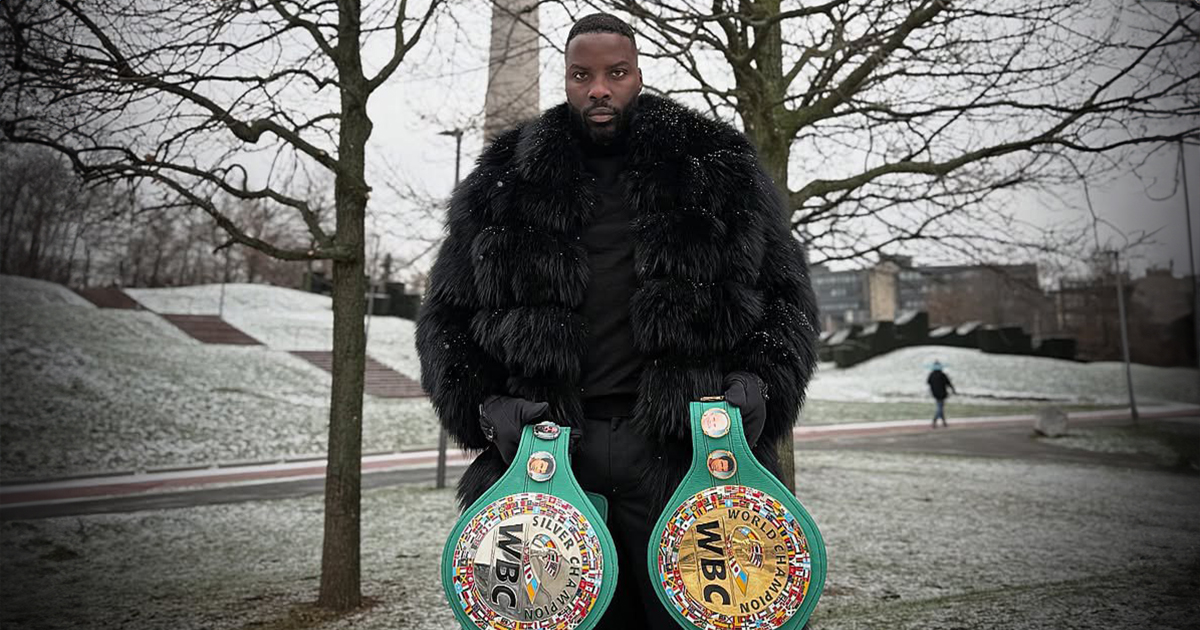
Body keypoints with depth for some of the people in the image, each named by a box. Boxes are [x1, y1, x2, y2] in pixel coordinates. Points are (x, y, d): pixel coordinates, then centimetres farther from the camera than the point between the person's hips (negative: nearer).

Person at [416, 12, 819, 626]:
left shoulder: (718, 166, 8)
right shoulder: (504, 184, 10)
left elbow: (785, 293, 12)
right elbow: (447, 317, 12)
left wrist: (760, 382, -6)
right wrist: (487, 404, -4)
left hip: (686, 442, 0)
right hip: (551, 453, 1)